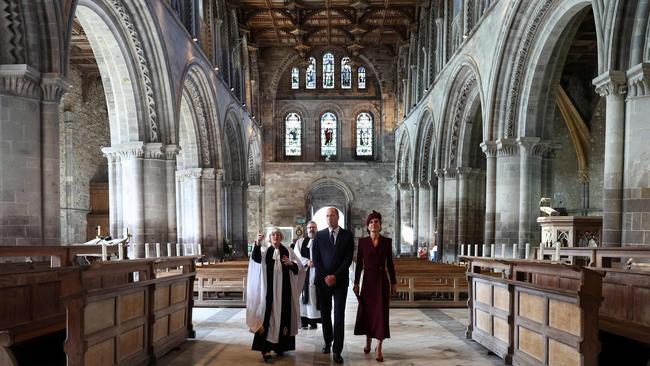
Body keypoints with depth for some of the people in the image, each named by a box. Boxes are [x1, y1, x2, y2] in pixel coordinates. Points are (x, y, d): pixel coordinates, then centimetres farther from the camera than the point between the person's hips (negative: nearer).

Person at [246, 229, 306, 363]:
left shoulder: (288, 251, 6)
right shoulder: (265, 251, 5)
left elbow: (298, 268, -1)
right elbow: (255, 257, -18)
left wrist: (291, 264, -23)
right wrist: (257, 244, -36)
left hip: (284, 289, 1)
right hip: (268, 289, -1)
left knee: (283, 316, 7)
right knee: (267, 316, -7)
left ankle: (279, 346, 21)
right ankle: (265, 349, -5)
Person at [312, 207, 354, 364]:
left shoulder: (347, 235, 2)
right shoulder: (319, 235, 5)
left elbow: (348, 259, -3)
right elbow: (316, 258, 1)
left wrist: (335, 276, -11)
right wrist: (325, 276, -9)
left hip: (340, 280, -1)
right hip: (323, 279, 2)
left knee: (339, 315, -4)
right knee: (325, 313, 10)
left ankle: (337, 351, -1)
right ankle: (327, 342, 27)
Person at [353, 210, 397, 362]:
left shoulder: (387, 241, 0)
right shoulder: (362, 241, -1)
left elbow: (390, 263, 3)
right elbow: (359, 263, 1)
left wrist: (394, 282, 2)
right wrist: (356, 283, -1)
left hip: (382, 280, 0)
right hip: (368, 280, 1)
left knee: (381, 312, -2)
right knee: (366, 311, 9)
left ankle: (379, 348, 5)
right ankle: (368, 342, 30)